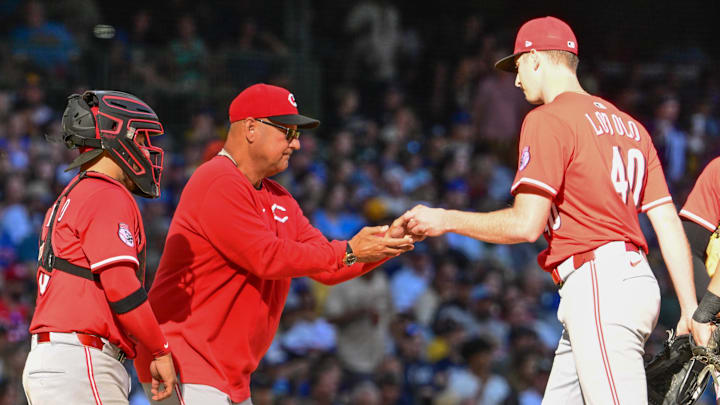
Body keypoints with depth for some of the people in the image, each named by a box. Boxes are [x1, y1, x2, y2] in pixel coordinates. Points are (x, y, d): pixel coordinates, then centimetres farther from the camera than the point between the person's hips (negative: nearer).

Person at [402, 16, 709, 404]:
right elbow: (668, 222, 15)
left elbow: (526, 224, -12)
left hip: (598, 285, -9)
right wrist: (690, 309, 12)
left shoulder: (547, 120, -4)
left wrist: (445, 220, 0)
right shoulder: (628, 125, 22)